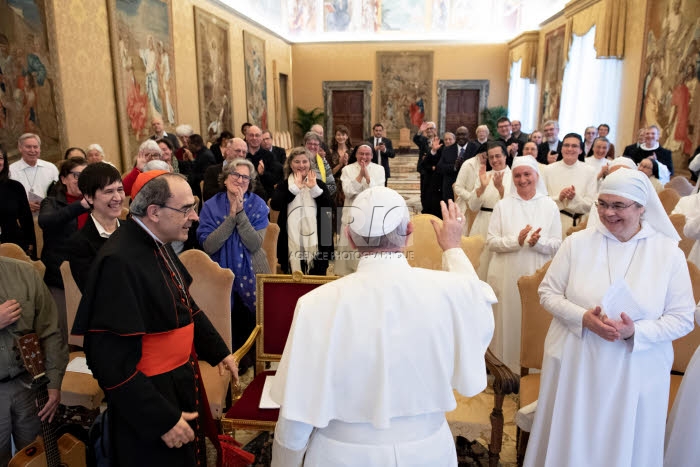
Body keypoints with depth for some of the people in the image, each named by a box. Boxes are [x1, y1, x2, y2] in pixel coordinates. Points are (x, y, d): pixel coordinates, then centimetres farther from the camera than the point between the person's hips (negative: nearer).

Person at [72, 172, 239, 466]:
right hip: (150, 399, -8)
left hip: (180, 383, 9)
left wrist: (218, 351, 13)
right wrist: (162, 420, -23)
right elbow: (112, 361, -27)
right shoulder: (120, 260, -28)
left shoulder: (158, 245, 0)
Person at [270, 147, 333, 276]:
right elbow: (275, 205, -12)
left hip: (315, 242, 1)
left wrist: (314, 188, -12)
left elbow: (329, 208, -5)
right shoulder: (284, 184, 7)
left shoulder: (319, 184, 9)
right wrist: (295, 187, -14)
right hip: (292, 242, 0)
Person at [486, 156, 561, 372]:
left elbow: (557, 245, 0)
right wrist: (517, 240, -18)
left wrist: (538, 242, -19)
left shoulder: (549, 206, 3)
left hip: (537, 275, 0)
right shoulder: (503, 205, 2)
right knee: (508, 320, 5)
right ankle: (506, 368, 21)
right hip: (507, 276, 0)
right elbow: (491, 242, -4)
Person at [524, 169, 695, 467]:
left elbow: (682, 319, -3)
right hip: (575, 364, 0)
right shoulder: (577, 243, -4)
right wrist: (583, 317, -18)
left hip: (635, 372, 0)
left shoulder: (669, 252, -4)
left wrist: (635, 331, -20)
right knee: (569, 442, 13)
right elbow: (548, 292, -1)